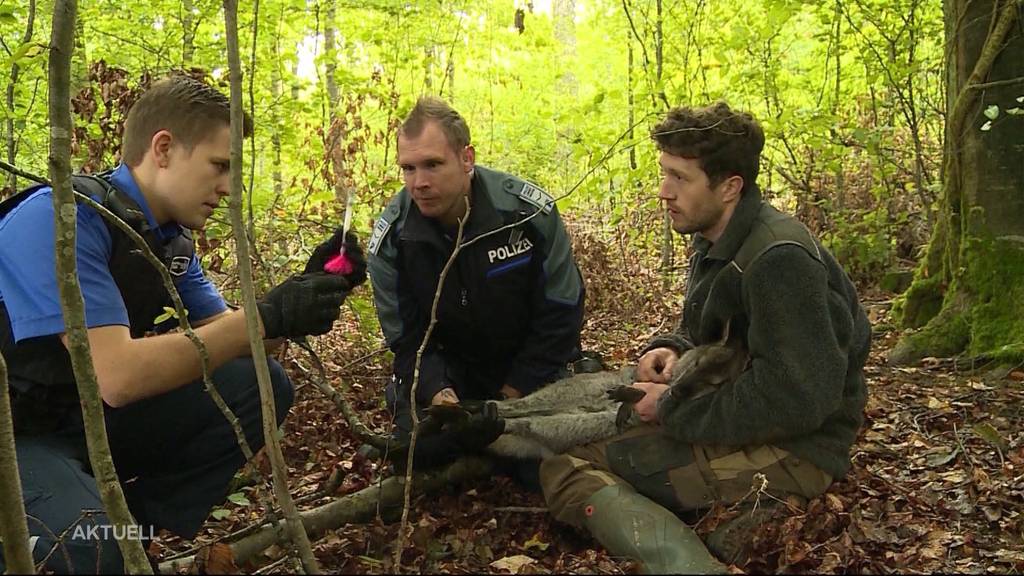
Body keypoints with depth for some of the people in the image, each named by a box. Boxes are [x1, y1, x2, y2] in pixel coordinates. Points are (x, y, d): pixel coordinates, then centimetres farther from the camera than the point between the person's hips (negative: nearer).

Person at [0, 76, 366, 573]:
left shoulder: (171, 238, 4)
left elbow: (221, 336, 6)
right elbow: (118, 375, -31)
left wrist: (307, 289, -9)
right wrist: (267, 316, -29)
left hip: (93, 419, 8)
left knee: (261, 386, -4)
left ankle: (135, 526, -2)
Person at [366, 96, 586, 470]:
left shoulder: (530, 211, -22)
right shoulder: (391, 239, -18)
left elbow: (560, 311, -13)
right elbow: (407, 337, -11)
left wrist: (515, 391, -14)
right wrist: (437, 392, -30)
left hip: (527, 367, 0)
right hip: (447, 368, 1)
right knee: (420, 448, -17)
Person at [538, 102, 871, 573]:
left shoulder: (779, 259, -22)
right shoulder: (715, 242, 7)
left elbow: (797, 400, -28)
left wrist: (673, 409, -18)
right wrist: (670, 350, -1)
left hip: (793, 447, -10)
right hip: (739, 421, 10)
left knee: (568, 468, -20)